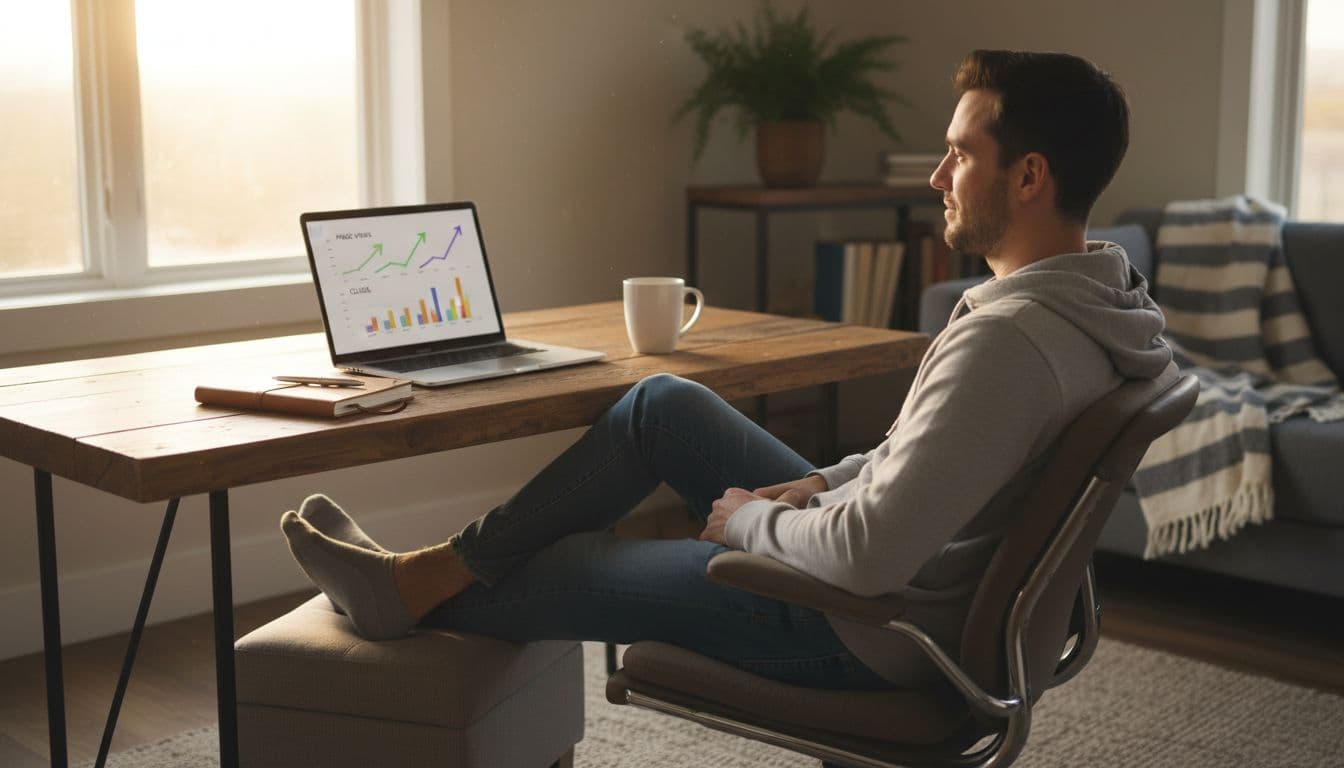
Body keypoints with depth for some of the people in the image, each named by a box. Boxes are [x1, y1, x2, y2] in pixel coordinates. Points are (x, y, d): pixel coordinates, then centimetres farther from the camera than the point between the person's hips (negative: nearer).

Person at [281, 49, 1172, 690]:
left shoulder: (1008, 340, -33)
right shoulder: (1094, 293, 0)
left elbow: (868, 556, -35)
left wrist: (749, 518, -15)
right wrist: (819, 483, 4)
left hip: (870, 635, -9)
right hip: (916, 573, 9)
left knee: (563, 572, 5)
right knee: (662, 403, 11)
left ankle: (415, 603, 35)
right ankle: (432, 570, 16)